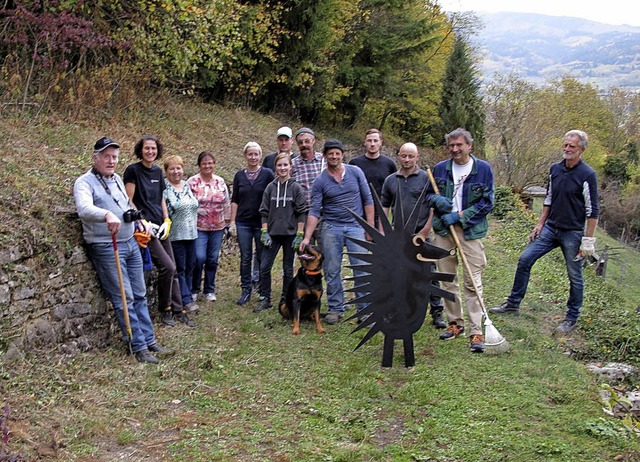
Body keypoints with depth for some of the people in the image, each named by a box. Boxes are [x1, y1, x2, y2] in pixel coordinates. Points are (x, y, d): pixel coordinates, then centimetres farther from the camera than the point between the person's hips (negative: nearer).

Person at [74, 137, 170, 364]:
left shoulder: (117, 179, 13)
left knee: (140, 295, 11)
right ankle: (139, 347, 4)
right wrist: (107, 215, -50)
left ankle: (149, 340, 19)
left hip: (130, 243, 7)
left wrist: (134, 214, 8)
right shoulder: (85, 182, -11)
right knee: (124, 299, -4)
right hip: (106, 249, -7)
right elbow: (84, 209, -32)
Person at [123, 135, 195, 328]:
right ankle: (165, 309, 4)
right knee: (167, 267, -14)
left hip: (160, 226, 7)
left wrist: (167, 221, 7)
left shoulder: (158, 171, 12)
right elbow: (128, 201, -9)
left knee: (172, 269, 7)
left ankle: (178, 310, 16)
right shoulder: (133, 170, -7)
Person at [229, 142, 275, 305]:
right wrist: (232, 221, 3)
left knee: (262, 257, 5)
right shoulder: (239, 175, 6)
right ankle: (246, 291, 14)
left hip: (262, 222, -2)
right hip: (243, 223, 2)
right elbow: (234, 200, 9)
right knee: (245, 257, 5)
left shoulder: (267, 174, -2)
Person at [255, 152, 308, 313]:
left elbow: (302, 213, -4)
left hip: (290, 234, -2)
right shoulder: (270, 188, 4)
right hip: (273, 234, 2)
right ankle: (265, 299, 10)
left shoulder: (296, 188, -3)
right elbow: (264, 211, 6)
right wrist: (264, 232, -1)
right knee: (264, 267, -1)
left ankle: (285, 300, 18)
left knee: (288, 269, 7)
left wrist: (299, 235, -8)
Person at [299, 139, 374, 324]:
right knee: (332, 271, 6)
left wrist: (370, 226, 1)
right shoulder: (320, 181, -1)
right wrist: (307, 237, -13)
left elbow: (368, 200, 6)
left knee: (362, 270, -3)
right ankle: (336, 308, 19)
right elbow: (314, 211, -4)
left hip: (356, 227, 0)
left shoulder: (355, 172, 2)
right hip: (331, 228, 0)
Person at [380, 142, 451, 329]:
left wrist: (426, 230, -11)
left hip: (422, 235, -4)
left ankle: (437, 313, 4)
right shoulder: (390, 180, 9)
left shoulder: (426, 178, -2)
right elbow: (384, 208, 14)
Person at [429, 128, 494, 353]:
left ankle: (476, 332, -3)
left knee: (473, 282, -6)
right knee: (447, 280, 10)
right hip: (443, 231, 4)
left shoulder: (483, 169, -2)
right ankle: (455, 323, 25)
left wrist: (459, 215, -12)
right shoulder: (440, 169, 7)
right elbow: (429, 195, 17)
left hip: (471, 231, -4)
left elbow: (487, 202, -4)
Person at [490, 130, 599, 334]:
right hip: (550, 228, 6)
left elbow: (592, 211, -12)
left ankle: (572, 319, 20)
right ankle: (513, 303, 13)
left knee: (575, 277, 5)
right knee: (524, 259, 1)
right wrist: (539, 224, 12)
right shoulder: (555, 169, 6)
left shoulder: (587, 175, -13)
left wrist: (588, 240, -14)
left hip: (573, 233, -6)